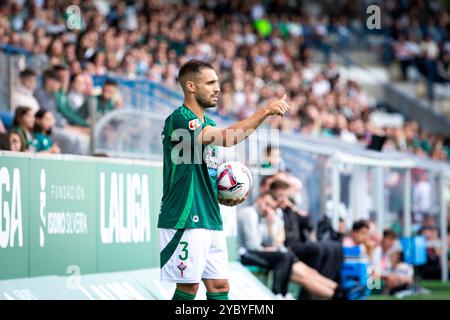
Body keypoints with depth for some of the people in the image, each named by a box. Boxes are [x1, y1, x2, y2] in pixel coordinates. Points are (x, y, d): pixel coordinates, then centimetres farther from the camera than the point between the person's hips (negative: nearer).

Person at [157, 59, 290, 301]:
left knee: (220, 287, 6)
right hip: (185, 220, -9)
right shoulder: (178, 120, -13)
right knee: (188, 287, -7)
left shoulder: (208, 124, 18)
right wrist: (265, 111, -27)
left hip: (210, 220, 9)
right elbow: (225, 138, -28)